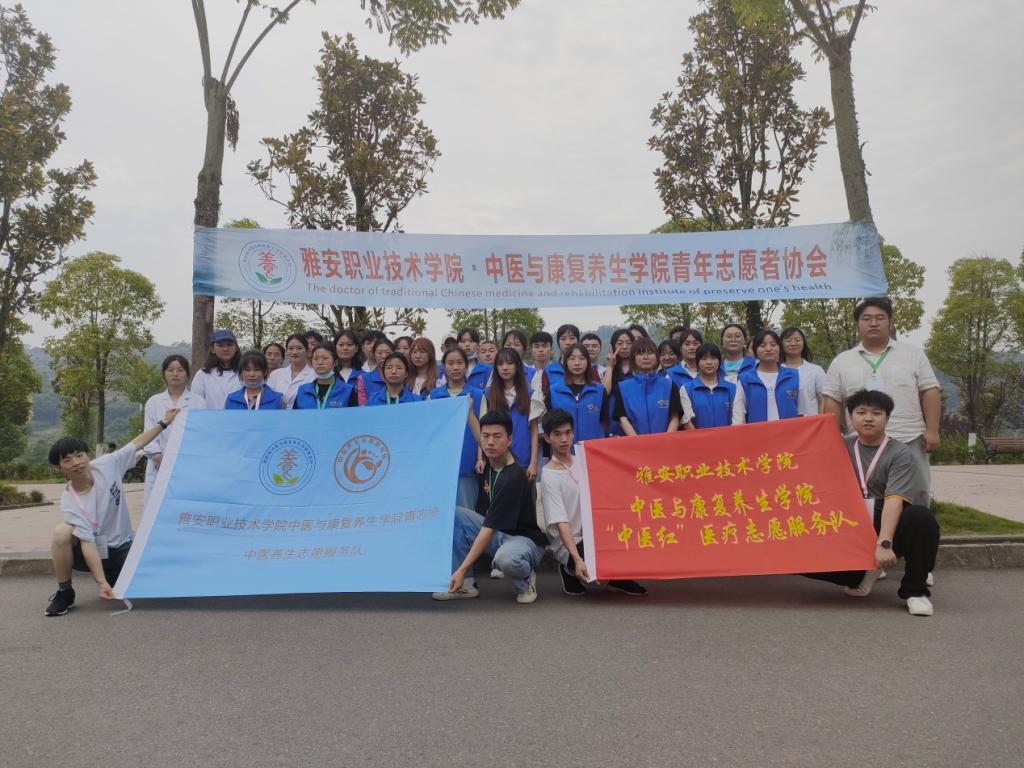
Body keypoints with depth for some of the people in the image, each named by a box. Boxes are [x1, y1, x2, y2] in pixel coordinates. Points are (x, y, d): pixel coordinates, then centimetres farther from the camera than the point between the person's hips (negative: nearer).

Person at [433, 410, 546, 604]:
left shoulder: (514, 477, -26)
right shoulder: (489, 464, -3)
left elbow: (489, 528, -27)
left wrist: (462, 569, -27)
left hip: (525, 538, -8)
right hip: (496, 533, 8)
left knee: (506, 559, -42)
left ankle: (526, 578, -4)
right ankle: (466, 584, -6)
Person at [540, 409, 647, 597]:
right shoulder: (549, 476, -15)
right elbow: (561, 523, -21)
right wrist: (577, 559, -32)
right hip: (568, 545, -6)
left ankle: (619, 578, 2)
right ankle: (570, 570, 0)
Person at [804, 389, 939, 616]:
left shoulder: (900, 453, -5)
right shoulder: (842, 449, 8)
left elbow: (894, 500, -19)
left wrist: (884, 543, -31)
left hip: (889, 528, -2)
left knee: (921, 517, -34)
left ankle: (915, 590, -13)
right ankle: (863, 572, 8)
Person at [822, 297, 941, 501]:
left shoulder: (912, 354, 8)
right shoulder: (841, 362, 9)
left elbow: (930, 392, 4)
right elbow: (832, 403, 6)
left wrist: (932, 431, -5)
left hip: (909, 442, 0)